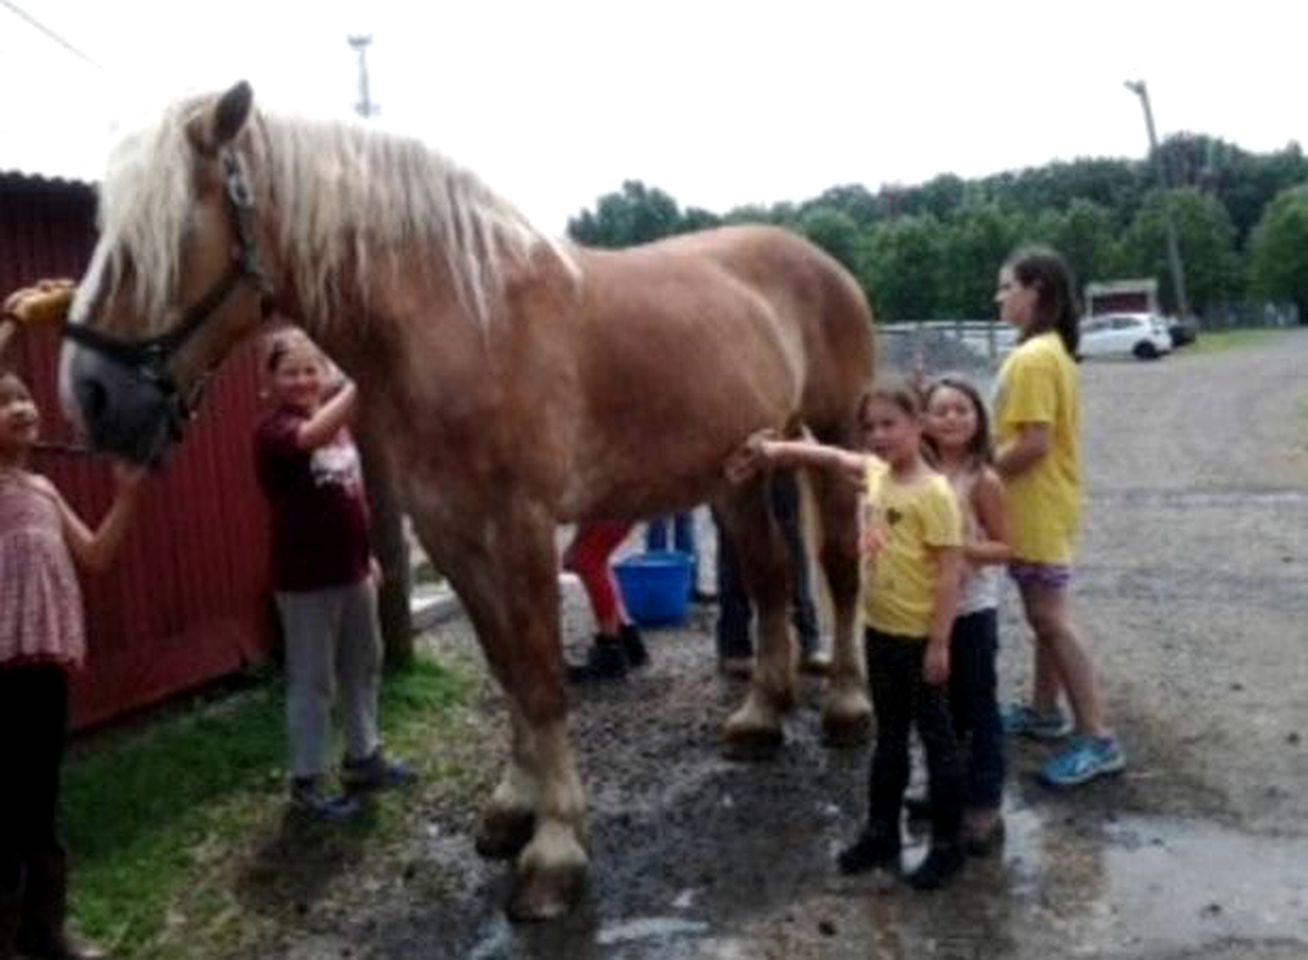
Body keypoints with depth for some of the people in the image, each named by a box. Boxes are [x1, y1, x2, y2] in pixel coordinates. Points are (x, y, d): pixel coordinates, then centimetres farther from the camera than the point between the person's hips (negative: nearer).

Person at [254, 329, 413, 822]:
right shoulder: (274, 432, -16)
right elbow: (313, 436, -40)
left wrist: (367, 554, 18)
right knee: (312, 680, 2)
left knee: (363, 667, 19)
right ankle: (307, 781, 15)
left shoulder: (338, 424, 8)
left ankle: (364, 757, 35)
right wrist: (359, 383, -46)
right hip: (305, 579, -8)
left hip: (351, 569, 8)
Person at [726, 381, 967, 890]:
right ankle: (881, 832, 31)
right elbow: (827, 455, 17)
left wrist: (939, 643, -21)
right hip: (880, 630, 8)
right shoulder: (874, 473, 3)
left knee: (936, 738, 6)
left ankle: (947, 845, 18)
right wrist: (770, 450, 5)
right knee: (888, 737, 19)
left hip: (920, 637, -8)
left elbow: (950, 572, -21)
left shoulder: (934, 493, -20)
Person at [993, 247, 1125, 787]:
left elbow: (1034, 444, -25)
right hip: (1038, 507, 10)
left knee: (1051, 619, -6)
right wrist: (991, 458, 8)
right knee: (1043, 614, 18)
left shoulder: (1032, 359, -21)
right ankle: (1044, 712, 31)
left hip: (1038, 511, -10)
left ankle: (1098, 741, -1)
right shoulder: (1050, 351, 11)